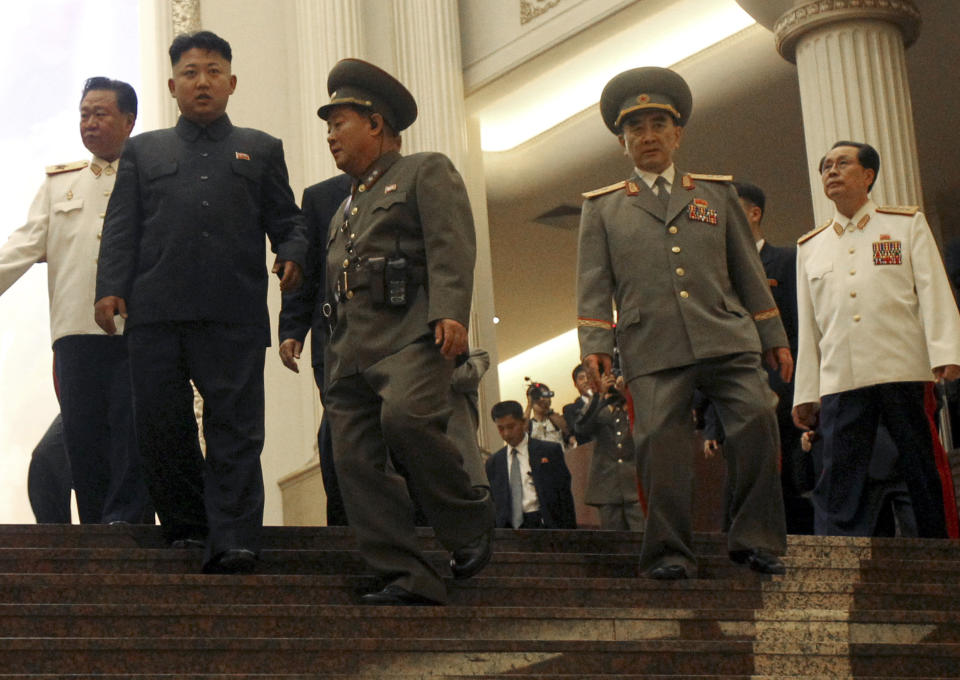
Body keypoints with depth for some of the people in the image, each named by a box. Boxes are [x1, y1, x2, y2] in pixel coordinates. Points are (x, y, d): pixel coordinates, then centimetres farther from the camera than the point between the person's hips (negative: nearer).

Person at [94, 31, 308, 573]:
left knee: (235, 428, -8)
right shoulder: (143, 151, 22)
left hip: (234, 315, -1)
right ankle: (186, 527, 14)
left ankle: (233, 541, -11)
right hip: (156, 312, 2)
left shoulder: (261, 150, 21)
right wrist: (110, 287, -1)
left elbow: (287, 220, 15)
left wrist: (293, 255, -7)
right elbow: (121, 227, 14)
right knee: (160, 423, 1)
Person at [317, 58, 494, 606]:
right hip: (352, 350, 8)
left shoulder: (427, 172, 9)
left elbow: (451, 247, -7)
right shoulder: (347, 207, 33)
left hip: (410, 334, -7)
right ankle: (410, 579, -6)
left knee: (406, 417, -31)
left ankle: (471, 521, -10)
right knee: (356, 460, -6)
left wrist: (451, 313, -22)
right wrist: (332, 359, 21)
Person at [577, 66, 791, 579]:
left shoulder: (716, 194, 21)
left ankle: (755, 539, -5)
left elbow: (748, 271, 20)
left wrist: (774, 337, 16)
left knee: (757, 420, -13)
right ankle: (668, 552, -2)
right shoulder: (603, 207, 17)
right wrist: (593, 344, -3)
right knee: (660, 439, -10)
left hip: (727, 338, 1)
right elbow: (594, 283, 10)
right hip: (652, 349, -1)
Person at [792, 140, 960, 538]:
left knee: (925, 472, -3)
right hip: (839, 380, 2)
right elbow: (807, 325, 18)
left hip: (904, 368, -2)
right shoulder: (810, 247, 22)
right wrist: (805, 394, 10)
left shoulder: (908, 224, 15)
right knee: (838, 486, -7)